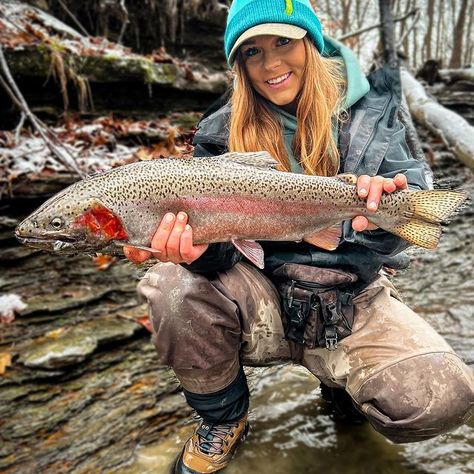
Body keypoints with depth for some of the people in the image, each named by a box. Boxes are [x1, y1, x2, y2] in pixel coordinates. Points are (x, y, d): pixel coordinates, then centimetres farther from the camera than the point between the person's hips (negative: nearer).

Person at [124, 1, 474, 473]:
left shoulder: (368, 111, -1)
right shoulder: (224, 133, -2)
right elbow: (224, 250, -7)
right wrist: (202, 247, -31)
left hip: (351, 300, 0)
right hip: (265, 302, 1)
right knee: (173, 289, -27)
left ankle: (341, 373, 14)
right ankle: (222, 419, 4)